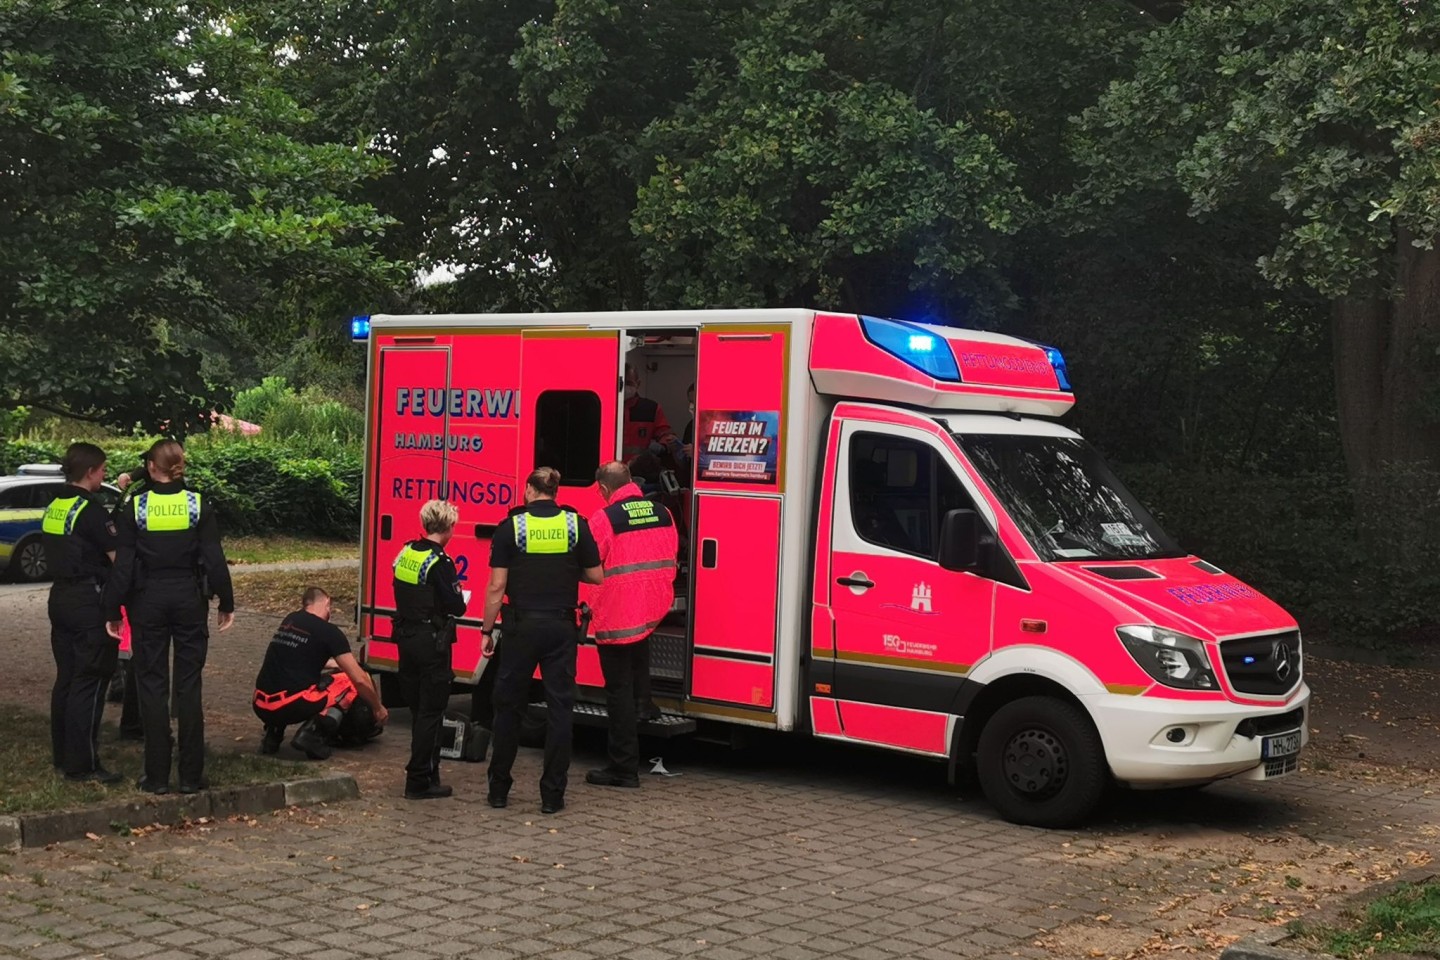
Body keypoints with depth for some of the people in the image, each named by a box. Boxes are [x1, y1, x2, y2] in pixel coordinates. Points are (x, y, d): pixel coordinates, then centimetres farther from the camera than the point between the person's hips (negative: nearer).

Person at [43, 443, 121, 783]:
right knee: (90, 683, -4)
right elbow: (118, 557, -19)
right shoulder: (91, 510, -16)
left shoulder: (54, 507, 10)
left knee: (66, 679, 15)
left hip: (60, 598, 9)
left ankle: (63, 756, 22)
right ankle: (82, 764, -2)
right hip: (89, 601, -9)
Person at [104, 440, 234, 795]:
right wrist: (226, 603, 5)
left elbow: (123, 565, -5)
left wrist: (113, 610, 2)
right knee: (188, 686, 6)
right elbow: (214, 559, -4)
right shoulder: (199, 505, -3)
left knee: (152, 686, 6)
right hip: (189, 599, 1)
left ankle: (157, 776, 6)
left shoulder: (135, 508, -5)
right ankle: (191, 775, 8)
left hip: (148, 601, -1)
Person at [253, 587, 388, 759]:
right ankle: (314, 734, -9)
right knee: (351, 682, 9)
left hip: (260, 707, 7)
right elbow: (360, 680, -2)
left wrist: (336, 663, 51)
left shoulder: (288, 621, 18)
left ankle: (273, 732, 15)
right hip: (291, 706, -7)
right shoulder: (328, 631, -1)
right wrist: (378, 708, 15)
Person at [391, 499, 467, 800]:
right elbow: (456, 607, -19)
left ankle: (422, 772, 26)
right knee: (431, 712, 0)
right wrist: (458, 592, 3)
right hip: (432, 643, -8)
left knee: (418, 709, 17)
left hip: (406, 638, 8)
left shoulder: (405, 553, 6)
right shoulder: (440, 563, -18)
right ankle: (420, 781, 2)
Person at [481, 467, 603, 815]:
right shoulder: (576, 525, -1)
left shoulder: (511, 526, -5)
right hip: (561, 626, 1)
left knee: (508, 705, 11)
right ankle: (552, 794, 5)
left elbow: (497, 586, -6)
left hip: (521, 626, -1)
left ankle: (499, 788, 17)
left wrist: (487, 630, 2)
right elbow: (596, 576, 4)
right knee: (560, 708, 5)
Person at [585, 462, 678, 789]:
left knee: (619, 690, 1)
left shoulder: (604, 519, -13)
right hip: (655, 609, 6)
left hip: (618, 614, -6)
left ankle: (624, 768, 5)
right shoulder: (662, 513, 6)